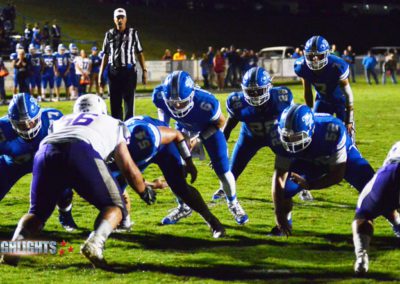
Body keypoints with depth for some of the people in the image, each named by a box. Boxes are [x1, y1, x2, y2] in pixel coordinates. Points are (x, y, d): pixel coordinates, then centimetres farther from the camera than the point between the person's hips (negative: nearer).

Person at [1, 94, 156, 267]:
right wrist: (145, 192, 54)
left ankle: (16, 243, -8)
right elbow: (129, 169, 36)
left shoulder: (63, 121, 42)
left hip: (46, 151, 3)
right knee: (114, 207, 14)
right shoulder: (113, 124, 37)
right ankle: (94, 243, -16)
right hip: (81, 152, -3)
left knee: (37, 212, 22)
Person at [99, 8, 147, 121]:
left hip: (129, 71, -2)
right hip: (114, 72, 2)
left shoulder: (132, 33, 3)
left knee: (129, 100, -3)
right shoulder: (110, 34, 7)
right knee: (115, 101, 5)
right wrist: (101, 73, 7)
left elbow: (139, 53, 5)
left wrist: (144, 71, -1)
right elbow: (106, 55, 11)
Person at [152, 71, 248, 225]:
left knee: (223, 171, -2)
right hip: (184, 129, 3)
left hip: (209, 128, -3)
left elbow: (220, 122, -19)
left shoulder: (206, 103, -43)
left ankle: (233, 203, 28)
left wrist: (198, 139, -22)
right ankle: (183, 206, 21)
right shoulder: (160, 95, -34)